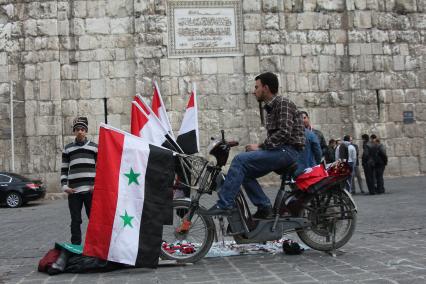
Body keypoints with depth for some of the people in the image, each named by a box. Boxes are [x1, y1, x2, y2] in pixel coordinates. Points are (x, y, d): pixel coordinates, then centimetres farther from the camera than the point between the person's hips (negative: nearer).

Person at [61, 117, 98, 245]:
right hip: (73, 191, 1)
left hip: (91, 190, -1)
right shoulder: (67, 149, 14)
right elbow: (64, 169, 14)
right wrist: (64, 186, 1)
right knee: (75, 221, 5)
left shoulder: (94, 147, 9)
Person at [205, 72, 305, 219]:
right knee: (244, 172, 1)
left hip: (289, 150, -10)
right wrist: (260, 146, 3)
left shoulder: (283, 103, -9)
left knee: (240, 159, -22)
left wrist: (260, 147, -18)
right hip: (279, 151, 10)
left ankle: (224, 205, -21)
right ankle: (264, 207, 3)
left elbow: (284, 133, -20)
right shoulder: (270, 107, 20)